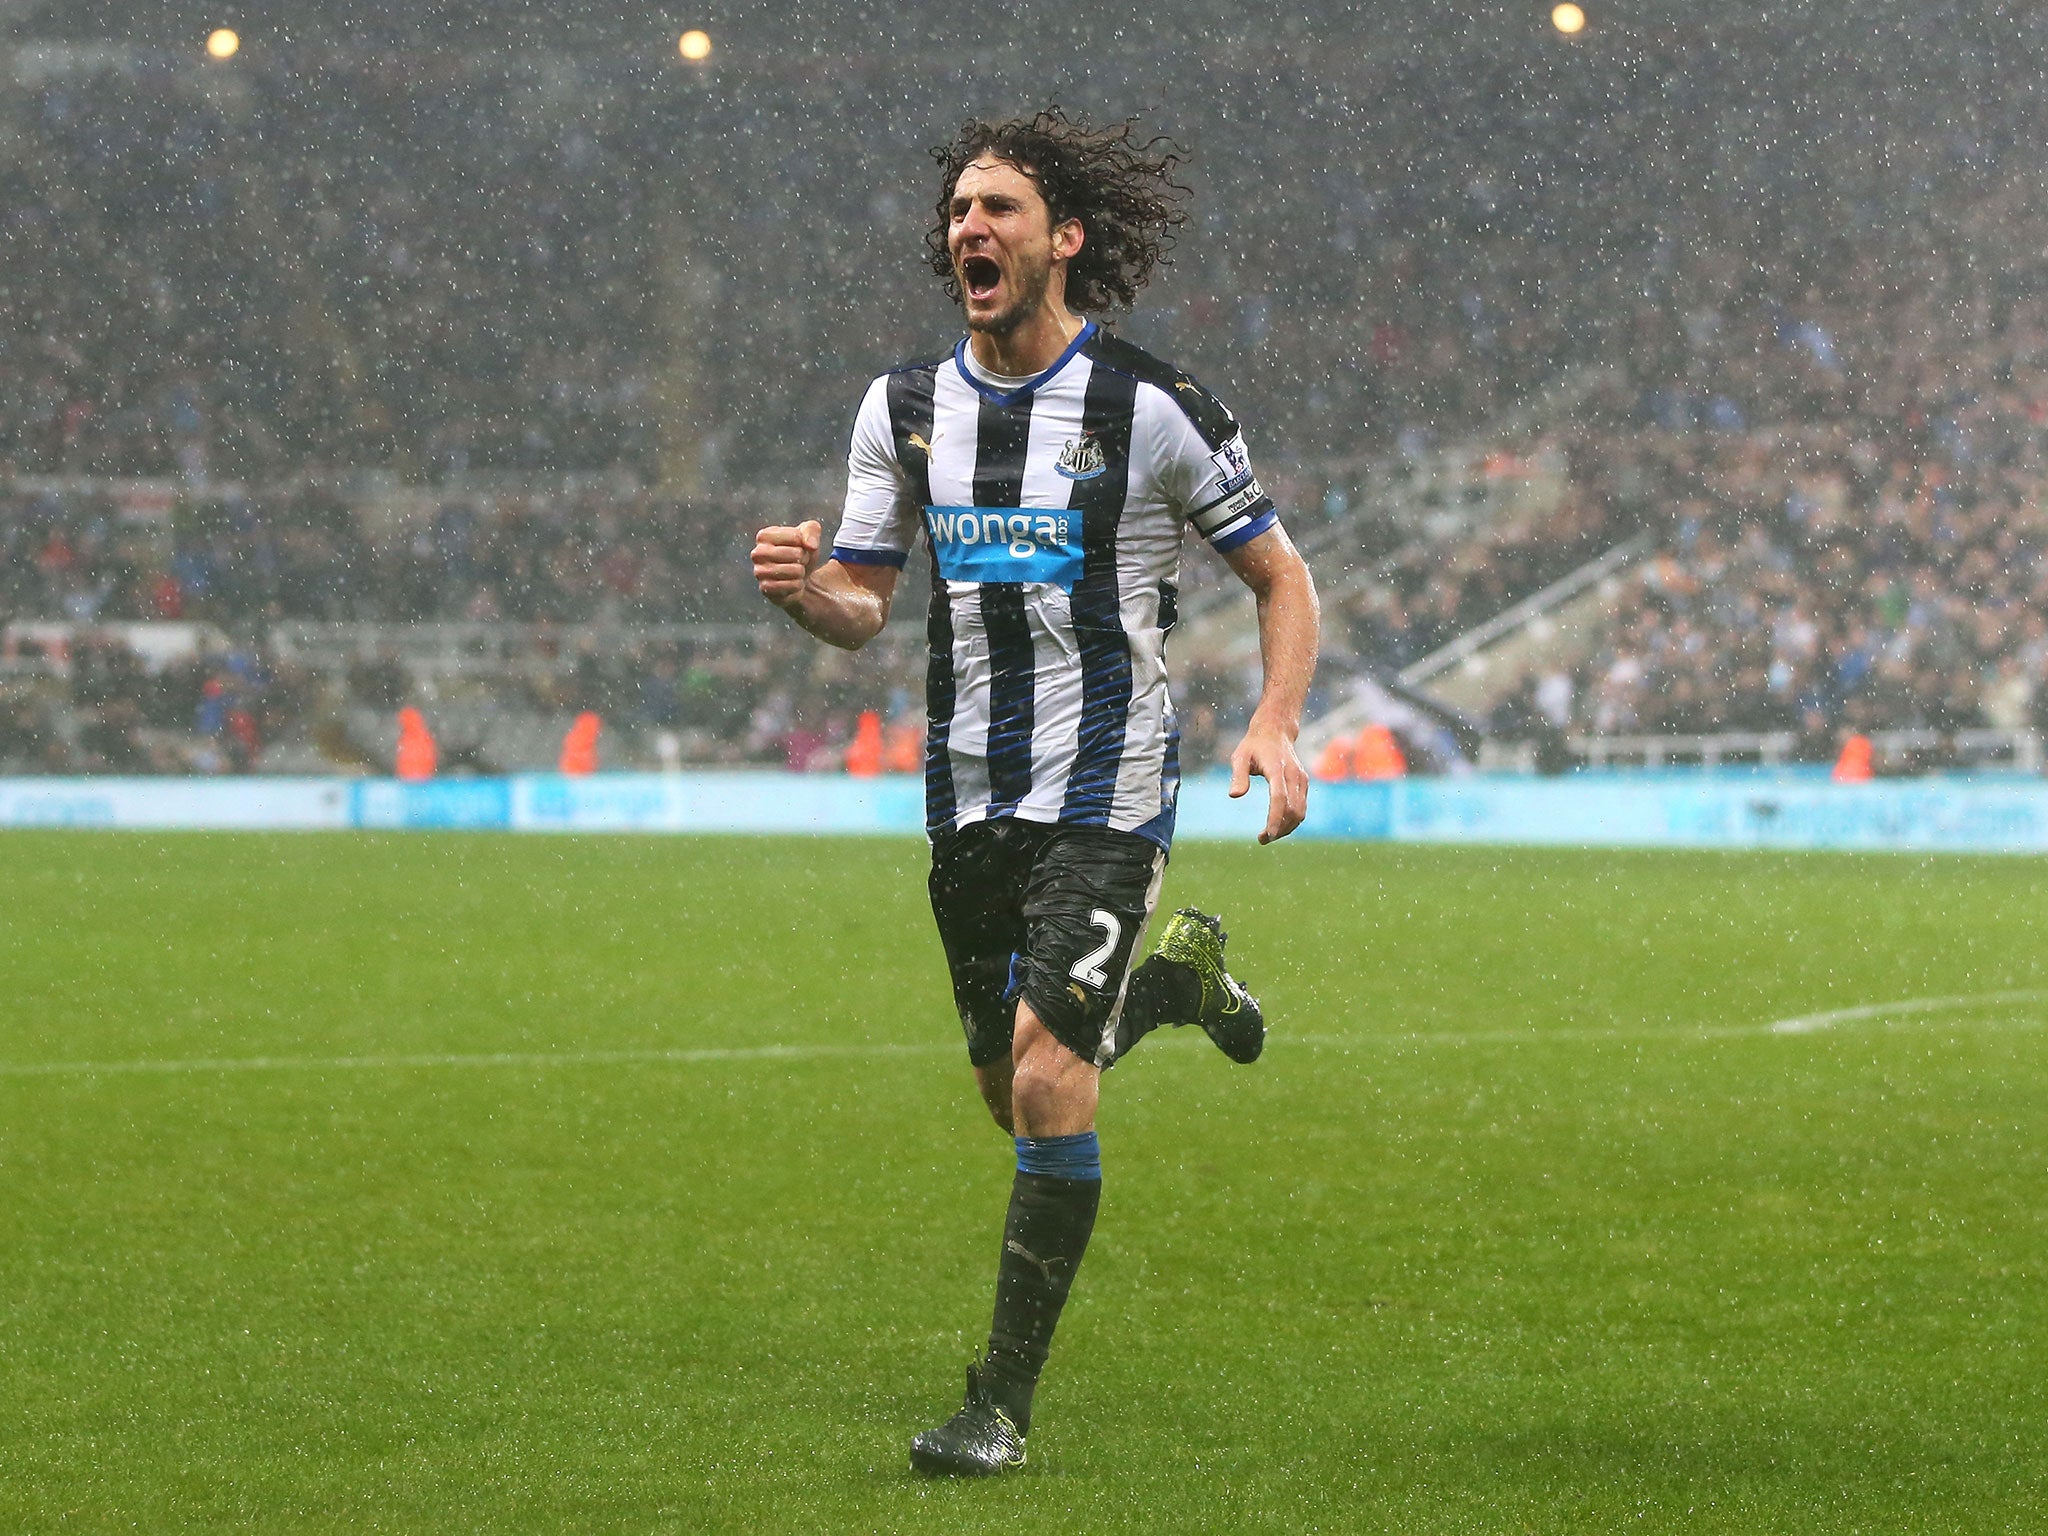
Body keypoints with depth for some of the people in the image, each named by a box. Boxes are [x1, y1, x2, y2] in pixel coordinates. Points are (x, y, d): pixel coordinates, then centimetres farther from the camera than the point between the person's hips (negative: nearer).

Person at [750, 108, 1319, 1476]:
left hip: (1106, 794, -5)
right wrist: (803, 591, -14)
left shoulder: (1153, 410, -8)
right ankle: (1174, 974, 46)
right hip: (970, 794, 5)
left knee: (1048, 1080, -17)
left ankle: (1004, 1407, -8)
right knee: (1016, 1094, 14)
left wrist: (1276, 725, -15)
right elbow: (865, 605, 10)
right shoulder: (903, 408, 4)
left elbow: (1282, 576, 1)